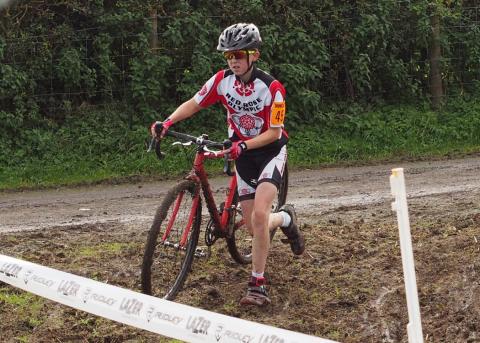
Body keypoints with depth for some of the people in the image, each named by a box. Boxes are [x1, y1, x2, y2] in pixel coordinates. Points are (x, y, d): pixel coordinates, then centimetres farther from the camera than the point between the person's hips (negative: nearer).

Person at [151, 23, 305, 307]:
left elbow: (274, 133, -21)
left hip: (270, 149, -4)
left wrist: (243, 145, -36)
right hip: (243, 151, 5)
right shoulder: (222, 80, -13)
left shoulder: (271, 88, -24)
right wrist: (168, 122, -21)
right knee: (253, 227, 2)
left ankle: (258, 285, -14)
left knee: (259, 214, -25)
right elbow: (194, 104, -4)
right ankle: (287, 219, 39)